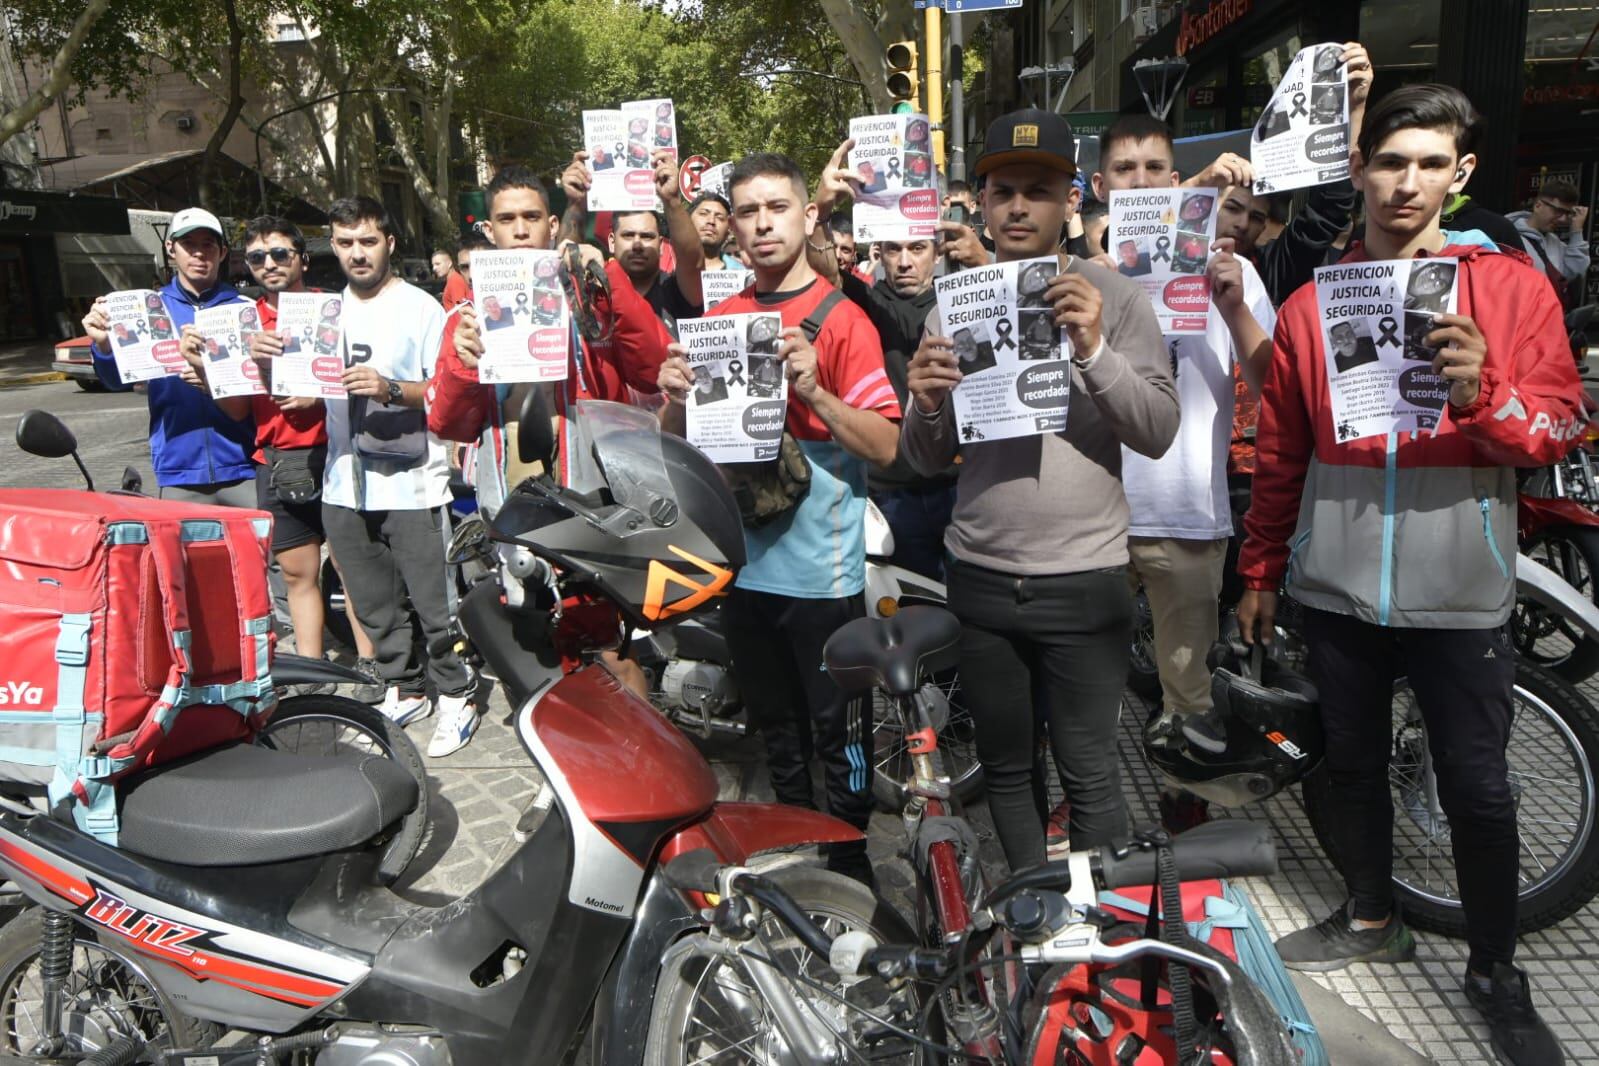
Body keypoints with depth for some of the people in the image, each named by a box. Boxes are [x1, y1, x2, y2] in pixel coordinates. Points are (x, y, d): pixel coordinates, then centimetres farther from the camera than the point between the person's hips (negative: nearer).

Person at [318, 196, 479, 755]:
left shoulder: (421, 307, -4)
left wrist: (390, 388, -24)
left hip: (411, 483, -6)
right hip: (345, 484, 6)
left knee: (433, 602, -3)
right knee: (375, 605, 14)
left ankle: (454, 696, 11)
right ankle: (404, 691, 28)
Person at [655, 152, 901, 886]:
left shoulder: (842, 318, -8)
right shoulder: (721, 318, 9)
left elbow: (884, 446, -14)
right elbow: (679, 439, 13)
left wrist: (814, 390, -27)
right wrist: (675, 395, -8)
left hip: (821, 568, -5)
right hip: (743, 560, 6)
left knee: (838, 729, 6)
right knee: (775, 726, 20)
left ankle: (850, 862, 24)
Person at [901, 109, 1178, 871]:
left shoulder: (1114, 299, -2)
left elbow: (1159, 431, -9)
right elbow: (926, 461, 7)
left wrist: (1094, 353, -23)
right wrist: (927, 404, -15)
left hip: (1084, 578, -3)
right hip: (981, 575, 4)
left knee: (1089, 772, 4)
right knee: (1006, 767, 16)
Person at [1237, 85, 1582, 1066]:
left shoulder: (1513, 287, 0)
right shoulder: (1312, 304, 6)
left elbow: (1561, 426, -5)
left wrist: (1482, 394, -25)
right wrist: (1262, 572, 13)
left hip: (1459, 592, -2)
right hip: (1338, 588, 3)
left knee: (1479, 790, 6)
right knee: (1354, 763, 16)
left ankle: (1497, 972, 27)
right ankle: (1374, 919, 38)